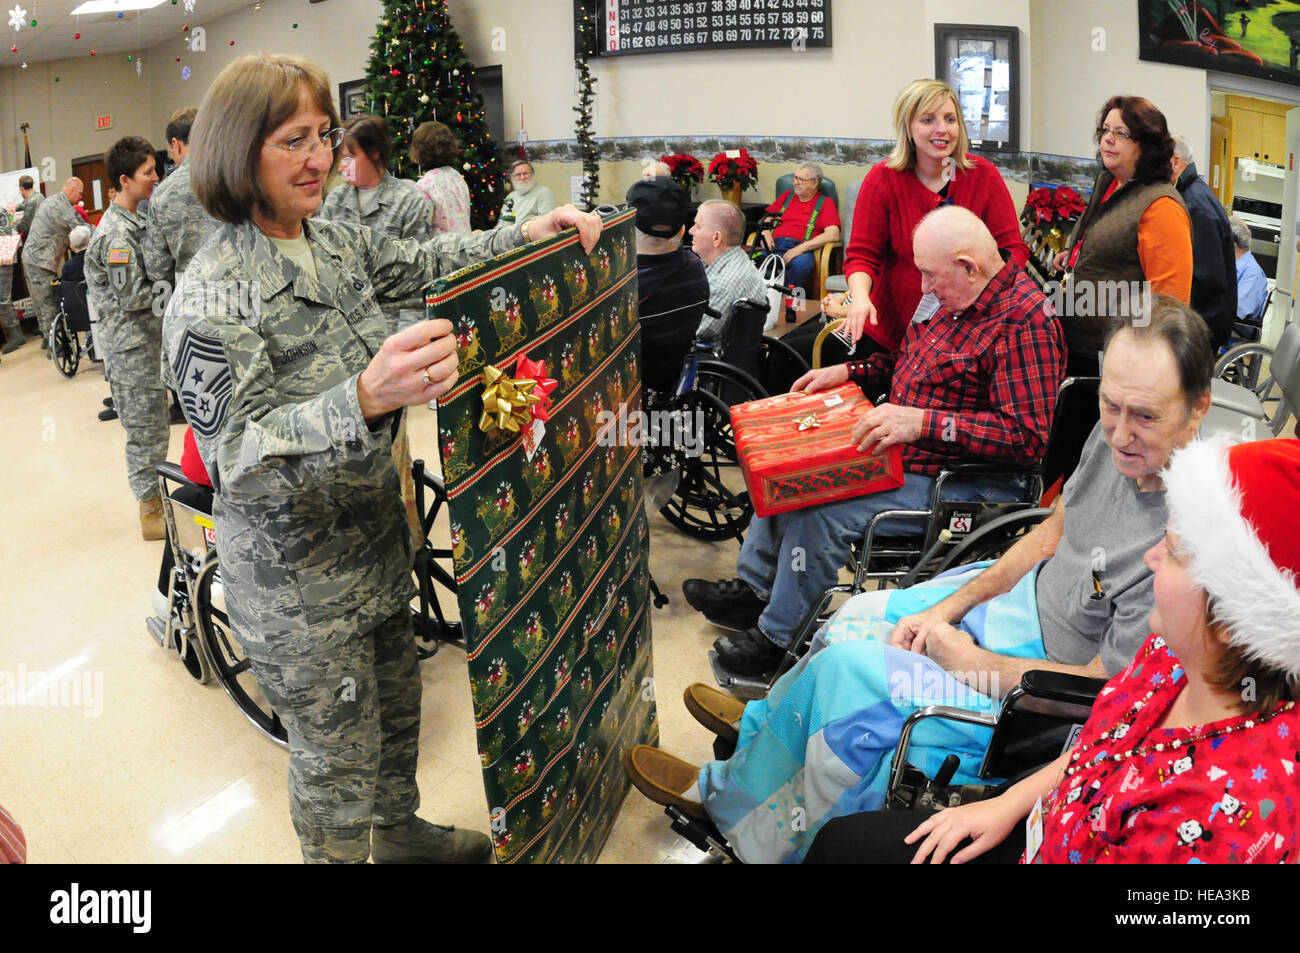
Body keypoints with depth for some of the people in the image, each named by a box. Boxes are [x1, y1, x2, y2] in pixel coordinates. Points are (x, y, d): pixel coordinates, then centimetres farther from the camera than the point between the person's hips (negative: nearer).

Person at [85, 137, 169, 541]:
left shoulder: (130, 222, 12)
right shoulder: (118, 233, -19)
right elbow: (132, 297, -22)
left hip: (145, 341, 10)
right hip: (133, 345, -10)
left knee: (149, 427, 16)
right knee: (146, 430, -2)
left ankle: (154, 498, 25)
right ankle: (152, 513, 7)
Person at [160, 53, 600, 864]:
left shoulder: (336, 244, 0)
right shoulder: (211, 297, -23)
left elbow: (426, 263, 16)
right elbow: (236, 456, -31)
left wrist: (528, 235, 0)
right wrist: (366, 397, -46)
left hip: (375, 534, 8)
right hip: (295, 578, -8)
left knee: (395, 704, 26)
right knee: (337, 758, 7)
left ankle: (399, 830, 50)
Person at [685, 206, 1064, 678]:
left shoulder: (1024, 321, -23)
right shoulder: (961, 300, 7)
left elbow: (1027, 437, -29)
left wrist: (922, 422, -34)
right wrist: (849, 371, 9)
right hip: (902, 451, 10)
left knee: (820, 508, -24)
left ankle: (776, 638, -3)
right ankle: (753, 589, 25)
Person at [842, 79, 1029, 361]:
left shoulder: (983, 174, -6)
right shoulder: (882, 179, -9)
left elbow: (1013, 248, -5)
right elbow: (861, 254, -8)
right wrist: (861, 298, -29)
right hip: (889, 333, 0)